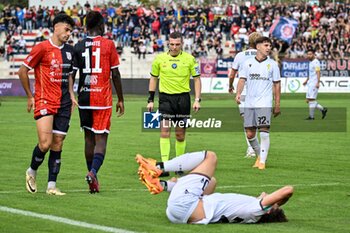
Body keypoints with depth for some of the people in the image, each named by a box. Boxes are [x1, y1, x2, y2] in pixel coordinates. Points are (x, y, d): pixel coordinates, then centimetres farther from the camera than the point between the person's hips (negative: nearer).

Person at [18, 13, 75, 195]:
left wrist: (70, 95, 14)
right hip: (44, 101, -6)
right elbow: (22, 71, -2)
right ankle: (32, 172, 13)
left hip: (63, 103, 6)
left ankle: (52, 185, 7)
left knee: (57, 145, 3)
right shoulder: (42, 48, -8)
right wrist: (30, 96, 0)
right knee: (45, 143, -14)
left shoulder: (69, 50, 12)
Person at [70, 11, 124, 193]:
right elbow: (115, 75, -1)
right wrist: (120, 99, 6)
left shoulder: (78, 46, 4)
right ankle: (93, 171, -25)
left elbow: (71, 74, 2)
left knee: (89, 138, 14)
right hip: (103, 98, -3)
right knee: (101, 139, -3)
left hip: (84, 98, 3)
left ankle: (92, 174, 17)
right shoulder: (108, 44, -3)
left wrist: (71, 96, 9)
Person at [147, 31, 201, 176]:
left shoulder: (189, 59, 0)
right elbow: (153, 78, 12)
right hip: (165, 97, 0)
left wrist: (197, 100, -3)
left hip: (183, 98, 0)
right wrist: (151, 100, 8)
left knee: (180, 134, 6)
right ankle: (164, 164, -12)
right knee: (165, 131, -12)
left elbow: (197, 79, 6)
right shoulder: (160, 58, 2)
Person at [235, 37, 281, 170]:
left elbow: (277, 84, 8)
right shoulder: (248, 63, 8)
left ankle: (262, 161, -7)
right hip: (249, 103, 2)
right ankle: (259, 155, 26)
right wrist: (238, 93, -13)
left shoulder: (272, 64, 5)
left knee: (264, 132, -12)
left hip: (264, 103, -2)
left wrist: (277, 105, 5)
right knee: (250, 134, 3)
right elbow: (242, 79, 6)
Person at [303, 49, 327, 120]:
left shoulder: (316, 62, -11)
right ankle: (323, 109, 16)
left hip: (314, 84, -10)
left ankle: (311, 116, -3)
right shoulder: (310, 62, 18)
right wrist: (306, 81, 23)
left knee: (311, 100, -8)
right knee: (308, 100, 8)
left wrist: (318, 82, -28)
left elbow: (318, 72, -20)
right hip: (310, 83, 10)